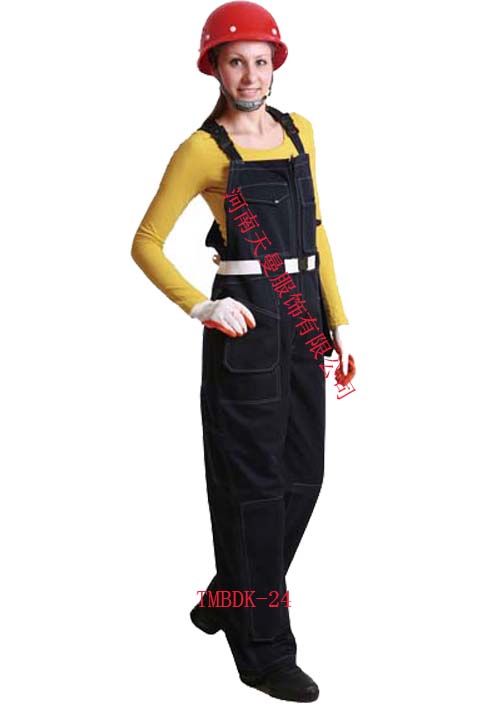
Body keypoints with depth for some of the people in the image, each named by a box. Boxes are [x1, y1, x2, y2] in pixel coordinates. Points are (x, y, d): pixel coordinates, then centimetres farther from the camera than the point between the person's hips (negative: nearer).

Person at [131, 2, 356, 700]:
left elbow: (315, 231, 15)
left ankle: (227, 602, 31)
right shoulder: (203, 150, -5)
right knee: (255, 481, -1)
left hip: (303, 314, 7)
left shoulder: (299, 130, 12)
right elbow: (146, 243, -4)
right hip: (246, 320, -7)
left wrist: (337, 321, 10)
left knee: (302, 474, 12)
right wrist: (200, 307, -17)